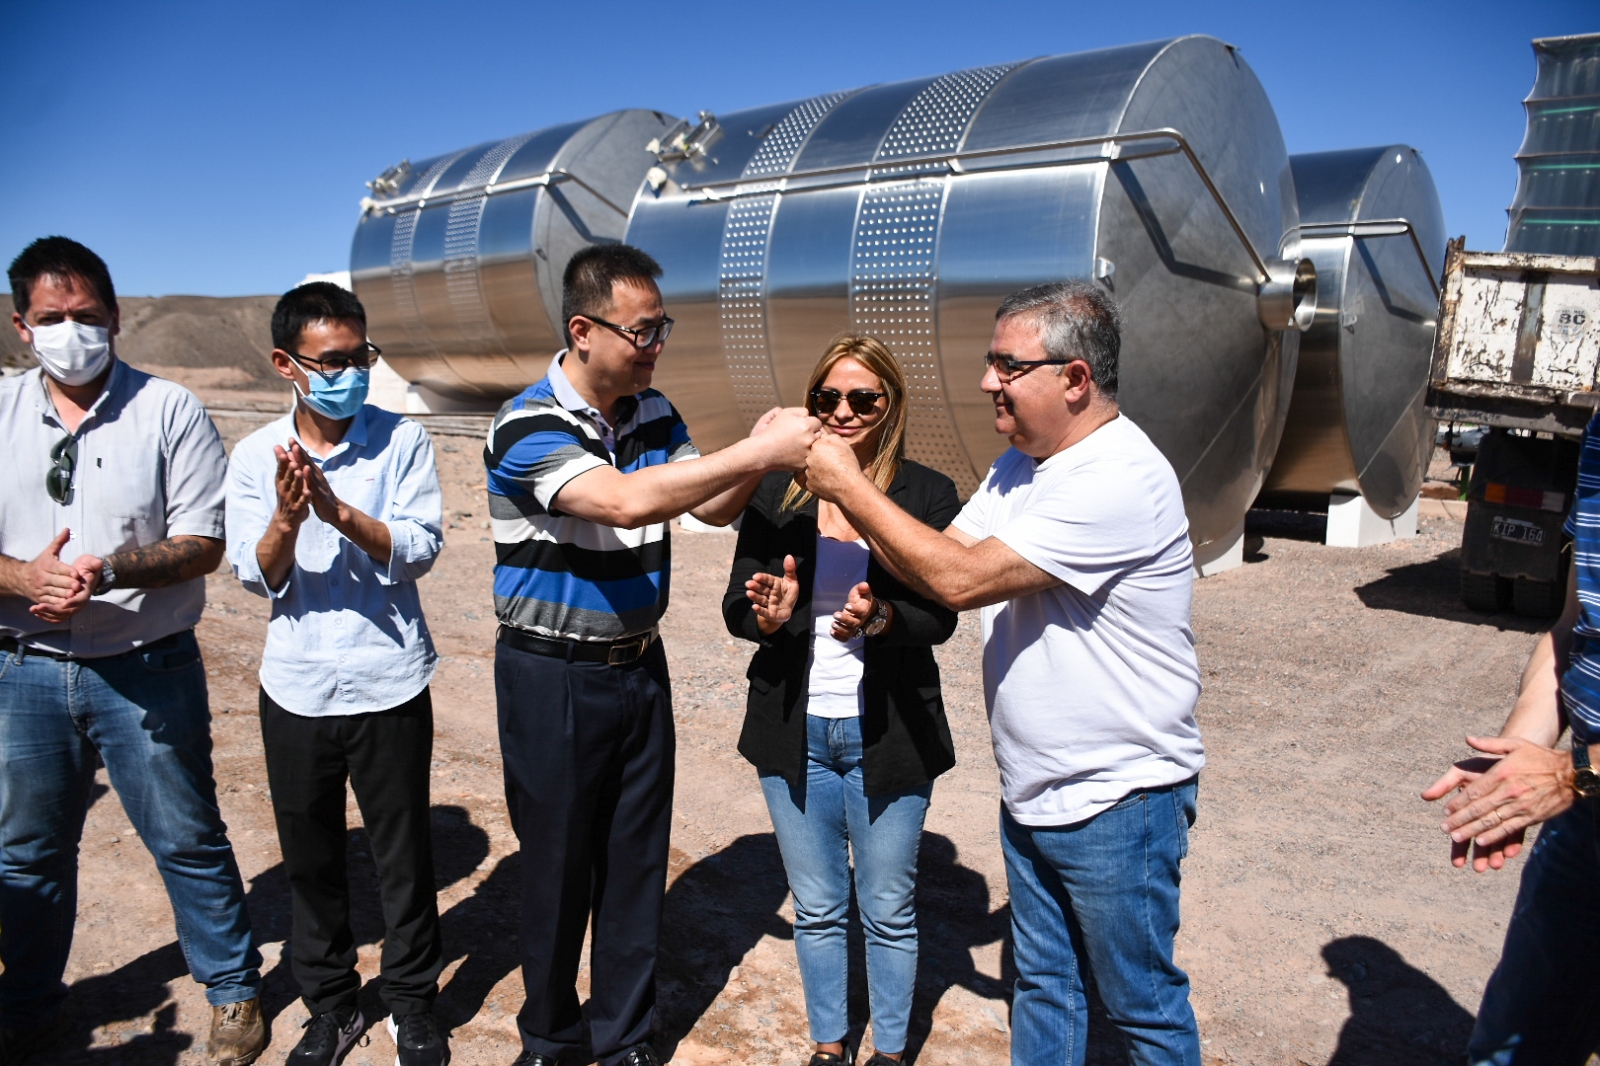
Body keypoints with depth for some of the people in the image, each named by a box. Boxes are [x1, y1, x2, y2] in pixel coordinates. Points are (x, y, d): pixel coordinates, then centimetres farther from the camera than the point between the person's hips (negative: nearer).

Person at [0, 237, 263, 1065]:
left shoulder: (169, 411, -6)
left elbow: (203, 544, -9)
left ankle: (233, 989, 26)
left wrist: (110, 570, -25)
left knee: (186, 838, 6)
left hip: (146, 669, -3)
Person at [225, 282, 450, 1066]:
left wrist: (340, 512, -26)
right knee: (311, 859, 16)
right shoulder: (255, 456, 0)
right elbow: (257, 576, -4)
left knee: (403, 854, 10)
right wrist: (286, 519, -24)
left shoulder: (401, 440, -6)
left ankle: (413, 1002, 30)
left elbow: (420, 549, -12)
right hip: (296, 690, 2)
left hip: (388, 685, -2)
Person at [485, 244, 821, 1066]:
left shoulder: (654, 415, 3)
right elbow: (626, 502, -33)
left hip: (638, 665, 6)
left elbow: (713, 507, 1)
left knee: (637, 861, 13)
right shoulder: (527, 428, -19)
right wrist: (760, 452, -33)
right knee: (558, 865, 10)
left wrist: (756, 457, -20)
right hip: (553, 678, -5)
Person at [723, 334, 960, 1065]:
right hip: (796, 731, 2)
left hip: (887, 735, -2)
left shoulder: (927, 495, -6)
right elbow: (735, 607, 0)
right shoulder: (776, 492, 1)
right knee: (817, 910, 19)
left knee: (888, 912, 15)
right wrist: (768, 615, -23)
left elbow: (940, 617, -9)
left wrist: (880, 620, -29)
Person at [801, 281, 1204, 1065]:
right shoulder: (1019, 465, 6)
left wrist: (851, 486, -21)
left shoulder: (1123, 478, -25)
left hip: (1117, 802, -8)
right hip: (1031, 794, 8)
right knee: (1042, 987, 22)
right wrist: (844, 491, -10)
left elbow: (963, 579, -28)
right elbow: (939, 562, 3)